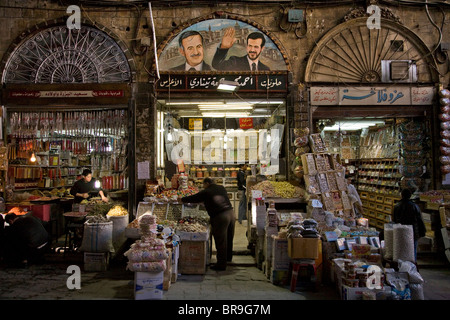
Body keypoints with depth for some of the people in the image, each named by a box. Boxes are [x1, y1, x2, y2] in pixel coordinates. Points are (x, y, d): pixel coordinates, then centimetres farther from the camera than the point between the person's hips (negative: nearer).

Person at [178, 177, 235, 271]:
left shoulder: (206, 192, -3)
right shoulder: (221, 188, 14)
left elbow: (193, 198, 6)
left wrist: (182, 199, 23)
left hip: (220, 217, -7)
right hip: (231, 212, 7)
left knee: (220, 241, 0)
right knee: (229, 238, 21)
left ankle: (221, 264, 6)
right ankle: (228, 257, 39)